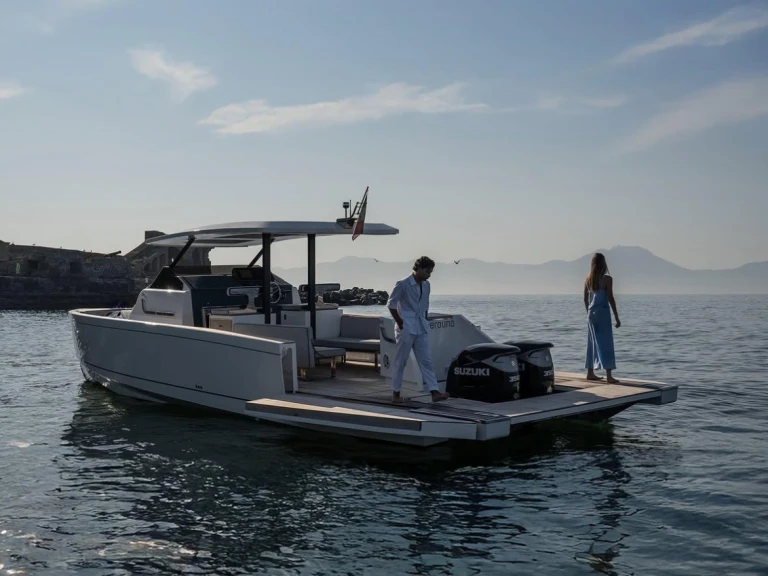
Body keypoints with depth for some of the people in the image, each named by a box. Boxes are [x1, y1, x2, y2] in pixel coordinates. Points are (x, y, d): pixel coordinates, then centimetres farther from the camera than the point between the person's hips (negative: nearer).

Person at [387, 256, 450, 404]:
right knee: (401, 362, 2)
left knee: (426, 361, -1)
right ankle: (396, 393, 13)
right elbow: (391, 304, -9)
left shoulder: (426, 285, 9)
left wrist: (424, 321, 12)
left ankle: (435, 392, -6)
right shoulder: (403, 284, -11)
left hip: (421, 329, 6)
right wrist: (400, 323, -9)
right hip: (406, 329, -6)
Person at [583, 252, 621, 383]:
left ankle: (590, 373, 20)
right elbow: (610, 299, -10)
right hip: (603, 313, -6)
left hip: (591, 313, 6)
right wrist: (617, 317, -5)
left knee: (593, 343, 14)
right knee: (606, 343, -4)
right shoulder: (607, 279, -10)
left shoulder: (588, 278, 6)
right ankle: (609, 375, -8)